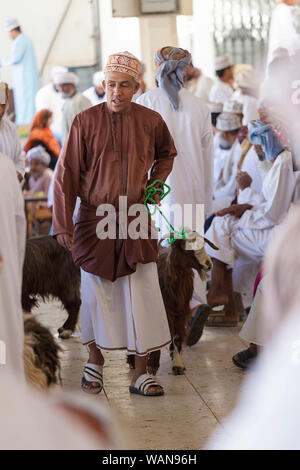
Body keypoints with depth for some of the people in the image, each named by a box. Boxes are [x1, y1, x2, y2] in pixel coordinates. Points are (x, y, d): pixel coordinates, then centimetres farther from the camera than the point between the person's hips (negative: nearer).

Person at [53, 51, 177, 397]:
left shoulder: (151, 121, 2)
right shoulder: (86, 122, -5)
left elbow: (166, 154, 24)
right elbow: (66, 174, -5)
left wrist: (157, 183, 7)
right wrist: (63, 224, -10)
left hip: (136, 223, 1)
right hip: (95, 221, -1)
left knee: (143, 296, -4)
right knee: (97, 294, 6)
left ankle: (141, 374, 5)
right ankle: (95, 360, 28)